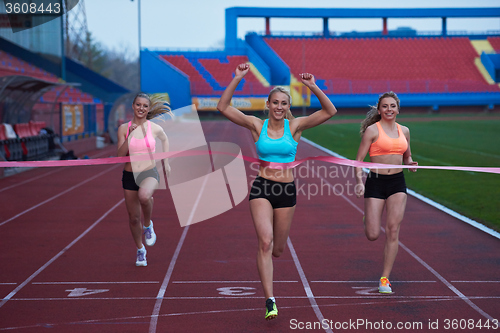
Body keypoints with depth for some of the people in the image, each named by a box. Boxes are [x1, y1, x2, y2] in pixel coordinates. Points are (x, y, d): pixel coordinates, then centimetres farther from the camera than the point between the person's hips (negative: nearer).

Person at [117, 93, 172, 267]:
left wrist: (166, 160, 16)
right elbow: (120, 154, -9)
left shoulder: (155, 128, -3)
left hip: (150, 173, -2)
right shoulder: (124, 128, -3)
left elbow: (165, 140, 20)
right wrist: (129, 135, -19)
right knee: (133, 218, 8)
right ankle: (140, 249, 32)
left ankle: (148, 225, -7)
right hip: (130, 175, 2)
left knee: (144, 196, -37)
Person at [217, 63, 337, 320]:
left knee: (278, 248, 11)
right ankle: (270, 301, -17)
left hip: (287, 189, 2)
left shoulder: (295, 126, 1)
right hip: (262, 188, -2)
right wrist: (237, 79, -15)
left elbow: (329, 111, -7)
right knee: (265, 241, -18)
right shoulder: (257, 125, -1)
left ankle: (264, 264, 50)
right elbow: (223, 107, -7)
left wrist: (312, 87, -18)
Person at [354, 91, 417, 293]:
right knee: (372, 235, -5)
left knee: (393, 231, -6)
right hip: (376, 182, -3)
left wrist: (411, 163, 1)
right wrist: (359, 181, -19)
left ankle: (385, 278, 2)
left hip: (397, 182, 3)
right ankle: (368, 219, 33)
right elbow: (359, 159, -5)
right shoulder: (372, 130, -3)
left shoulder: (404, 131, 11)